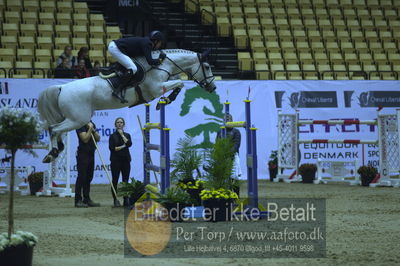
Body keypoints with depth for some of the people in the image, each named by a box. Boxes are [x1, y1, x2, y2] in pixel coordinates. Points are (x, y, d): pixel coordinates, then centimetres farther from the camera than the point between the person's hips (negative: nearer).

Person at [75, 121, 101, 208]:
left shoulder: (92, 124, 13)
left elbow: (98, 139, 9)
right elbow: (85, 139, -19)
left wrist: (93, 130, -5)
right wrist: (90, 129, -14)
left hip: (91, 154, 8)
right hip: (83, 154, -8)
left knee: (88, 178, 10)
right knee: (81, 177, -8)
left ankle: (87, 199, 15)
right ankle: (78, 200, -7)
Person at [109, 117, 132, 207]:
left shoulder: (127, 135, 11)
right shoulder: (112, 136, 4)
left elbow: (129, 144, -8)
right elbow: (111, 148, -8)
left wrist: (122, 134, -7)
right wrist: (123, 146, -7)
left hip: (126, 159, 2)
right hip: (115, 160, -2)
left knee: (125, 180, 2)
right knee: (115, 180, -2)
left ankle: (126, 200, 6)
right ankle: (116, 200, 3)